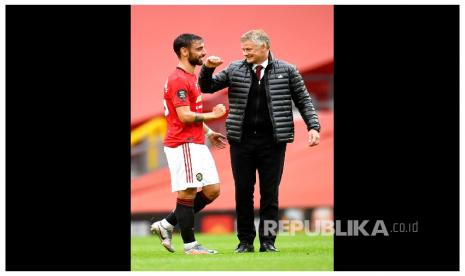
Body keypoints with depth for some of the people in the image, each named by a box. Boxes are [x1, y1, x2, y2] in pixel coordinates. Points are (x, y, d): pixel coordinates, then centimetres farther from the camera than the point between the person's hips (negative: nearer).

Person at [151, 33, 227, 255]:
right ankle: (190, 245, 3)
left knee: (212, 190, 9)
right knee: (187, 193, -4)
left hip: (197, 144, 10)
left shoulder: (191, 78, 18)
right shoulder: (178, 80, -14)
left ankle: (167, 225, 16)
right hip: (183, 145, -10)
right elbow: (185, 116, -20)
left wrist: (208, 133, 16)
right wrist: (212, 115, -9)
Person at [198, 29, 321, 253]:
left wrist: (313, 126, -5)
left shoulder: (286, 71, 4)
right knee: (243, 192, 3)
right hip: (242, 140, 2)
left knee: (270, 193, 2)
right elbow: (207, 87, 13)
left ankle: (268, 241, 9)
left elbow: (303, 100, 7)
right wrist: (208, 68, -7)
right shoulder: (235, 70, 7)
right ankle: (245, 241, 12)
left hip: (272, 141, -1)